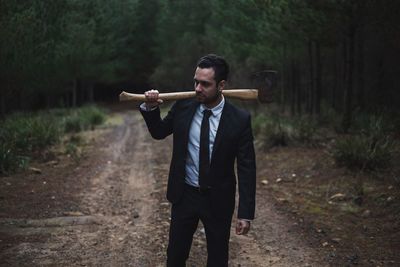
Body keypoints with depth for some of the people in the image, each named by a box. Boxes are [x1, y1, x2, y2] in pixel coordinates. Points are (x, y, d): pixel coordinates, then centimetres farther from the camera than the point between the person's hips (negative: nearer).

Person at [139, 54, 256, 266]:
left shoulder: (240, 119, -13)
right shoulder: (182, 108, -6)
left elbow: (246, 168, -11)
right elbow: (159, 133, 13)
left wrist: (246, 213, -14)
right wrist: (150, 108, -7)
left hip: (218, 200, -2)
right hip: (184, 195, 2)